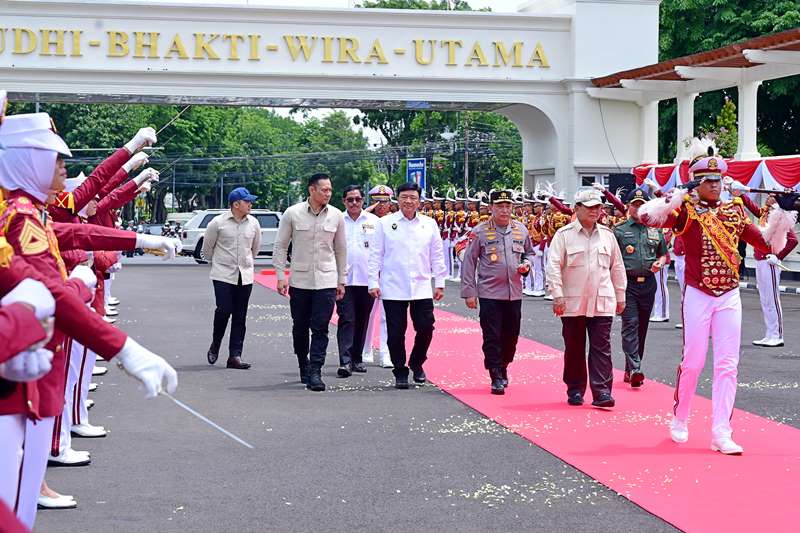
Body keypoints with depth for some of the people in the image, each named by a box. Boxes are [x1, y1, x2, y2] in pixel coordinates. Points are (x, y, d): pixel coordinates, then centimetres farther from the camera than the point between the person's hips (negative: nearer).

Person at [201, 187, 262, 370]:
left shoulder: (253, 223, 5)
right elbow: (207, 247, 7)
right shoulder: (218, 223, -7)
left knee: (240, 317, 3)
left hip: (245, 276, 4)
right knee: (224, 310, -12)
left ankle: (235, 355, 6)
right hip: (223, 275, -4)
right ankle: (215, 344, 14)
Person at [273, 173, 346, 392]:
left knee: (320, 329, -7)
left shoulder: (336, 216, 2)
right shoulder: (292, 214, -3)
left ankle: (315, 373, -7)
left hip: (326, 281, 0)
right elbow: (280, 246, 3)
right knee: (300, 327, 10)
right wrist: (281, 275, -3)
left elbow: (341, 250, 11)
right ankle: (303, 365, 28)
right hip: (299, 281, 0)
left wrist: (341, 280, 11)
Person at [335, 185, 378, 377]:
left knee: (362, 321, 10)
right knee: (346, 320, -9)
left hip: (367, 279, 2)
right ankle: (345, 361, -14)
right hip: (343, 279, -2)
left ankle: (357, 358, 21)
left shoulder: (374, 221, 6)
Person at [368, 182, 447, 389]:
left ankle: (416, 364, 22)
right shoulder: (385, 224, 3)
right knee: (396, 333, 0)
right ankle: (400, 372, 13)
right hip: (393, 289, -2)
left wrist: (440, 283, 9)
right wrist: (373, 282, -3)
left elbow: (437, 256, 12)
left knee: (426, 328, -2)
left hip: (422, 288, 2)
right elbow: (376, 255, 3)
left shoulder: (429, 224, 9)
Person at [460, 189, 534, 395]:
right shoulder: (480, 231, -4)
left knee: (511, 335, 11)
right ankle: (496, 378, -1)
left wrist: (526, 264, -1)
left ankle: (503, 368, 31)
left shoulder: (521, 230, 7)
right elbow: (469, 262, -2)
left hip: (514, 293, 4)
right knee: (492, 337, -5)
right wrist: (469, 292, -6)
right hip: (489, 293, -4)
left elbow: (529, 252, 23)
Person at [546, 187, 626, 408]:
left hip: (602, 302, 2)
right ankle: (575, 391, 17)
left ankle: (602, 391, -5)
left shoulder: (607, 235, 10)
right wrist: (557, 296, -13)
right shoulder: (564, 235, -1)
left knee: (601, 348, -4)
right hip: (573, 303, -2)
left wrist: (620, 296, 16)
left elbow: (617, 267, 16)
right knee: (574, 349, 7)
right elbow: (553, 266, -6)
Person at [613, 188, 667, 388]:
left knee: (642, 327, 8)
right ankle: (634, 369, -21)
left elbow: (663, 254, 21)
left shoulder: (655, 230, 13)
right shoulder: (619, 230, 2)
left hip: (648, 283, 4)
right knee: (630, 325, -12)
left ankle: (630, 370, 17)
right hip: (627, 283, -4)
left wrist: (660, 263, -1)